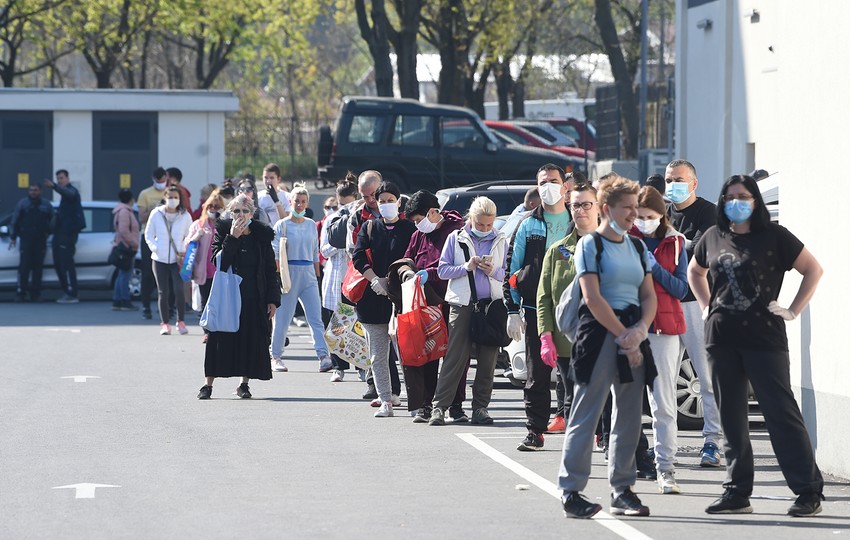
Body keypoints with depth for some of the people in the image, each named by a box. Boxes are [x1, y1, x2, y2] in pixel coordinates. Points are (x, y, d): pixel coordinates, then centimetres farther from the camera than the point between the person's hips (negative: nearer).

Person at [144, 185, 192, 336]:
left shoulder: (185, 216, 3)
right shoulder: (156, 214, 3)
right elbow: (148, 235, 9)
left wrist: (184, 251, -7)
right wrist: (155, 248, -6)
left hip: (177, 259, -1)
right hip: (160, 259, 1)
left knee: (179, 290, -14)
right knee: (163, 292, 1)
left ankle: (181, 322, -1)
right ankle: (165, 323, 10)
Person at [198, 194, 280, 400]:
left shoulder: (261, 236, 6)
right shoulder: (223, 232, 2)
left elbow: (271, 271, 7)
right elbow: (217, 261, -12)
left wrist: (273, 300, 2)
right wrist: (233, 238, -17)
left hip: (254, 298, 2)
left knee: (252, 340, 1)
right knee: (221, 339, -4)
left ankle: (245, 383, 13)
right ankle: (208, 384, 2)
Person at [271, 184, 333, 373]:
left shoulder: (311, 225, 11)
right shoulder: (282, 225, -1)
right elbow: (275, 254, -3)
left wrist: (317, 275, 14)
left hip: (308, 275, 3)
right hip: (289, 274, -3)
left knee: (316, 317, -8)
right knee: (282, 318, 2)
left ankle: (323, 356, -16)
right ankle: (275, 356, 15)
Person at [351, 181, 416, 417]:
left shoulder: (409, 228, 5)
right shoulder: (370, 228, 12)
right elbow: (358, 257, 1)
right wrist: (375, 279, -13)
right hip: (374, 298, 3)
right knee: (378, 354, 1)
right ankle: (385, 401, 3)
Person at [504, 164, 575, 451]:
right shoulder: (528, 225, 9)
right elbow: (512, 269, 8)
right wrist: (513, 310, 1)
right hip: (536, 310, 1)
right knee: (537, 373, 2)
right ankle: (535, 431, 7)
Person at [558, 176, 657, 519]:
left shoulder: (637, 247, 15)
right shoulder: (590, 245, -4)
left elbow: (649, 296, 11)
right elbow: (593, 298, -12)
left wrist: (639, 330, -8)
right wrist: (623, 337, -13)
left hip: (632, 334, 6)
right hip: (599, 332, -6)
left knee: (629, 415, 7)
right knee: (586, 414, -6)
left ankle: (622, 490, 14)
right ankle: (571, 492, -4)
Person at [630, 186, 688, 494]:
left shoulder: (674, 243, 7)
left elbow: (681, 289, 2)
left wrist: (656, 268, -10)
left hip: (663, 329, 0)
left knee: (664, 402, -1)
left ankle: (666, 469, 0)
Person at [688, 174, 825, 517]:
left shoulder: (774, 236, -2)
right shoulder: (713, 238, 11)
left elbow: (813, 269, 0)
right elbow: (695, 272, 30)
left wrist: (793, 311, -5)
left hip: (764, 338, -5)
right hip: (722, 340, 5)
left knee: (781, 412, -8)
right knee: (731, 418, 8)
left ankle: (809, 491, -4)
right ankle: (737, 492, 14)